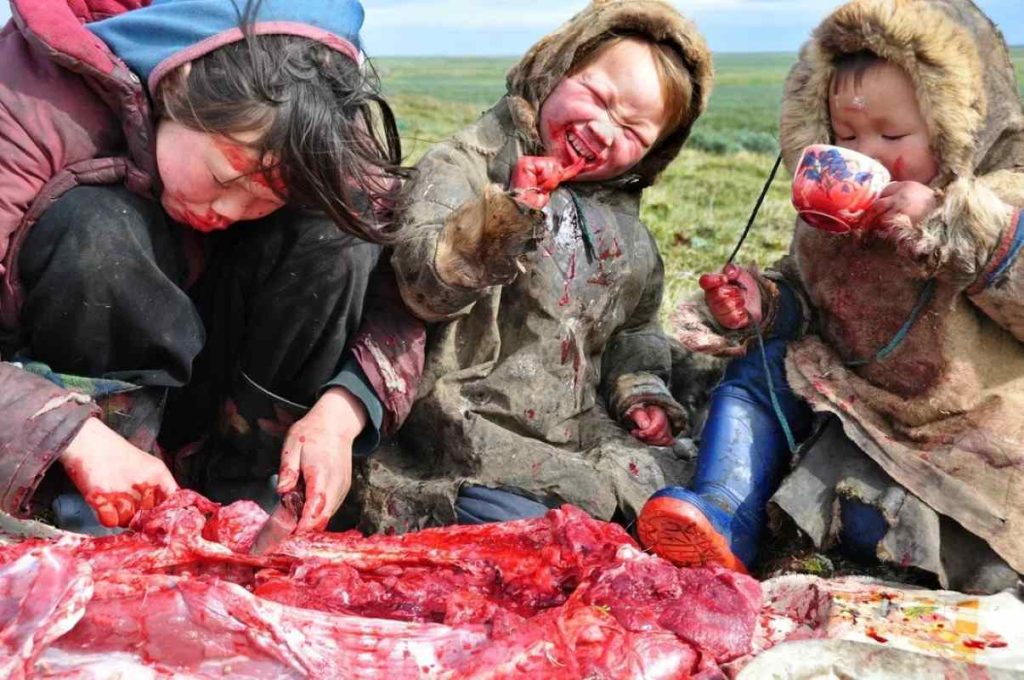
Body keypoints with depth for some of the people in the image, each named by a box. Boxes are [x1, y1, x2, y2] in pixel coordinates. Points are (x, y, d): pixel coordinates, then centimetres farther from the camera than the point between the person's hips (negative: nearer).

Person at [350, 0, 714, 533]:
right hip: (481, 441, -6)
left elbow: (635, 327, 25)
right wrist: (510, 212, -34)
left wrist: (641, 390, 6)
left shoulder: (624, 222, 13)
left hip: (585, 435, 6)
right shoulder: (466, 164, -5)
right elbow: (424, 284, -20)